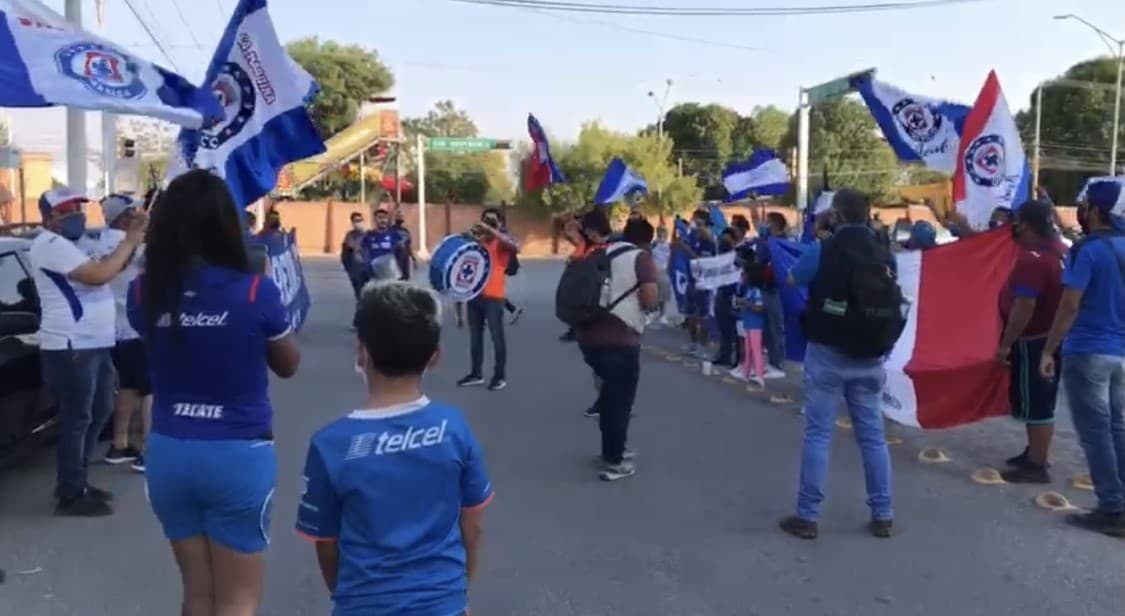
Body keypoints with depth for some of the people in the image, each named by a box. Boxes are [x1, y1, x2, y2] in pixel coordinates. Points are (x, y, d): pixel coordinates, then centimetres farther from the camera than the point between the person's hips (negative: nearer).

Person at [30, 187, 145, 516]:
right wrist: (129, 241, -13)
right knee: (76, 419, -3)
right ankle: (71, 495, 7)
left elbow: (108, 268, 17)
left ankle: (77, 481, 28)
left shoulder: (68, 245, 22)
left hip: (94, 345, 10)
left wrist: (133, 241, 3)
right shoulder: (50, 245, -13)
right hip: (71, 348, -10)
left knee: (99, 413, 17)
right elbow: (99, 274, -24)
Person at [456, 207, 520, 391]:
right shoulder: (475, 241, 14)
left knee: (497, 336, -1)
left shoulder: (502, 241, -2)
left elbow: (515, 248, -25)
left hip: (493, 296, -6)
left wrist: (490, 230, -27)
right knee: (475, 336, 12)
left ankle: (500, 376, 7)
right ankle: (476, 373, 23)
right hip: (474, 294, 6)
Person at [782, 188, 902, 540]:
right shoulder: (883, 254, 0)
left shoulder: (822, 250, -11)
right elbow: (889, 299, 13)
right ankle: (882, 515, 17)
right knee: (873, 435, 11)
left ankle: (807, 516, 5)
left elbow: (792, 280, 6)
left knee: (818, 434, 2)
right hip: (869, 357, 4)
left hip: (827, 354, -3)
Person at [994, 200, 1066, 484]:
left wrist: (1006, 343, -22)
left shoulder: (1032, 259, -24)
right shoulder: (1059, 249, 5)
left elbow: (1024, 307, -27)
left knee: (1035, 403, -4)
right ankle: (1035, 452, 30)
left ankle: (1036, 465, 2)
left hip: (1034, 340, -10)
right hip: (1052, 337, 10)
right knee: (1037, 401, 19)